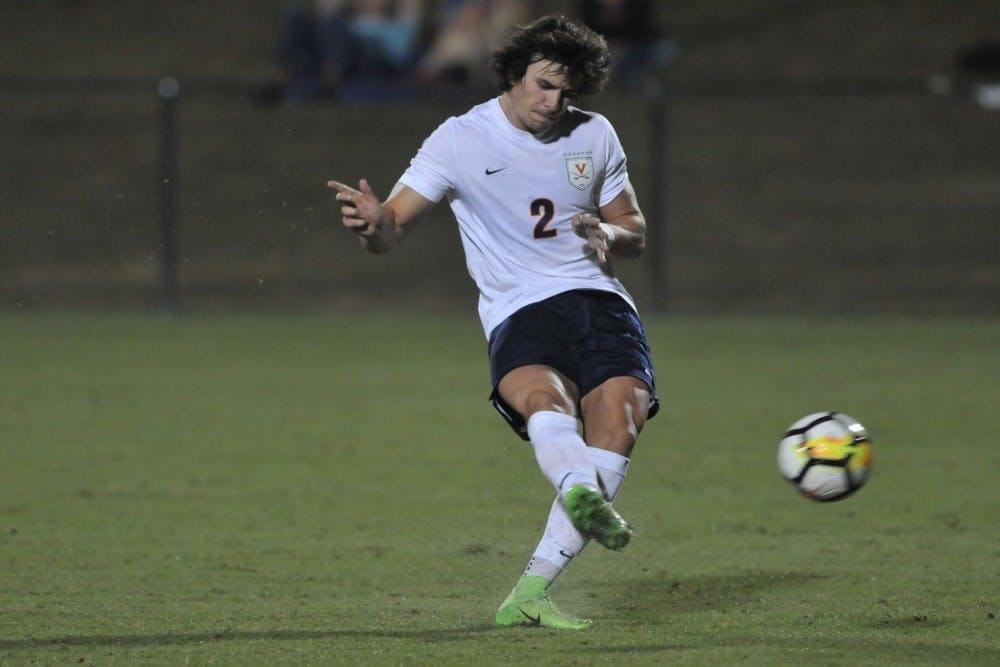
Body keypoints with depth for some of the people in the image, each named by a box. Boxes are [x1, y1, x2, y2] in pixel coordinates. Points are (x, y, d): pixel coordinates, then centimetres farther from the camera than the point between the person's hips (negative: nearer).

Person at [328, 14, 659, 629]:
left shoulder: (594, 136, 15)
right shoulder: (461, 139, 3)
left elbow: (634, 233, 25)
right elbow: (394, 227, -2)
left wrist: (608, 235, 0)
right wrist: (372, 222, -28)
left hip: (598, 298, 3)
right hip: (519, 312, -2)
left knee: (619, 415, -24)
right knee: (539, 395, -36)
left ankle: (531, 594, -27)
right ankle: (582, 493, -69)